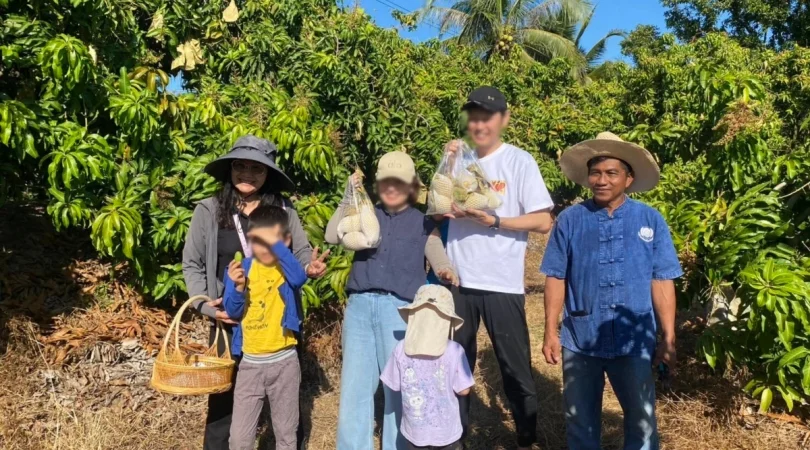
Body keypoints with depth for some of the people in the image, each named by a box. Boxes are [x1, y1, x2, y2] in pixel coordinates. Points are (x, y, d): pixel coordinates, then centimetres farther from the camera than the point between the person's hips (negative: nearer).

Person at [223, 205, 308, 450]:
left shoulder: (286, 267, -7)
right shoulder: (242, 268, -1)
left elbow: (300, 277, -31)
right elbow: (232, 312, -4)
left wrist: (275, 243, -35)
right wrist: (238, 287, -23)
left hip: (284, 362, -1)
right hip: (250, 363, 2)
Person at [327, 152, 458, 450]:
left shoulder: (423, 224, 10)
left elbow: (441, 262, -1)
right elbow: (332, 236, 1)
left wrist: (446, 272, -24)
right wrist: (348, 197, -5)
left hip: (399, 308, -2)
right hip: (359, 306, 2)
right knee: (354, 386, 7)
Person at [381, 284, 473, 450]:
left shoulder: (401, 348, -11)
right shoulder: (454, 350, -15)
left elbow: (393, 385, -1)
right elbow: (464, 390, -8)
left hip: (414, 431, 1)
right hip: (447, 431, -1)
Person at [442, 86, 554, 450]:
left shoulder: (519, 161, -5)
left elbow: (543, 222, -9)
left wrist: (493, 221, -19)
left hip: (501, 283, -3)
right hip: (459, 279, 4)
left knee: (515, 367, 9)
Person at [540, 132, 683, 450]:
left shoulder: (650, 220, -3)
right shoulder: (570, 220, -3)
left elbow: (662, 281, -1)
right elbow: (556, 278, -1)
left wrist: (668, 338, -1)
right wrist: (551, 332, -2)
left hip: (634, 341, 0)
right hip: (579, 339, 0)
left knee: (642, 420, 14)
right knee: (580, 418, 16)